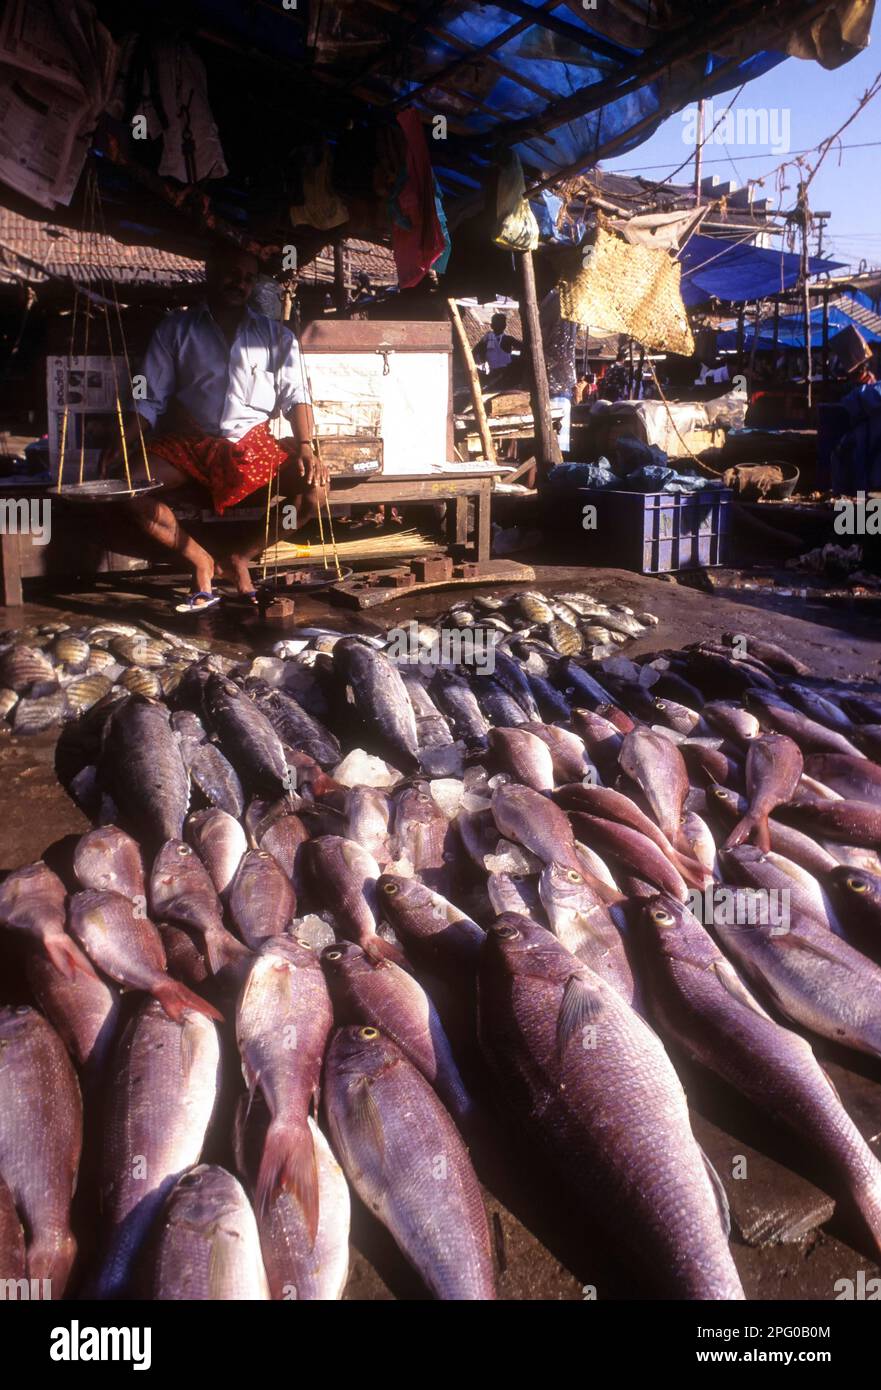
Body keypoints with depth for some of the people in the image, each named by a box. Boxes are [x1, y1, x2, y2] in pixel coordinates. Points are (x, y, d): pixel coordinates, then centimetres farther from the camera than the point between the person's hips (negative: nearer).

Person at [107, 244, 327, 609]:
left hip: (253, 443, 1)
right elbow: (150, 400, 5)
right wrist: (120, 447, -11)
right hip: (189, 443, 0)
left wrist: (305, 447, -16)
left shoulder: (275, 335, 13)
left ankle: (242, 557, -6)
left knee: (315, 484, -26)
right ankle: (201, 560, -5)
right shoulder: (176, 328, 10)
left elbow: (295, 395, 3)